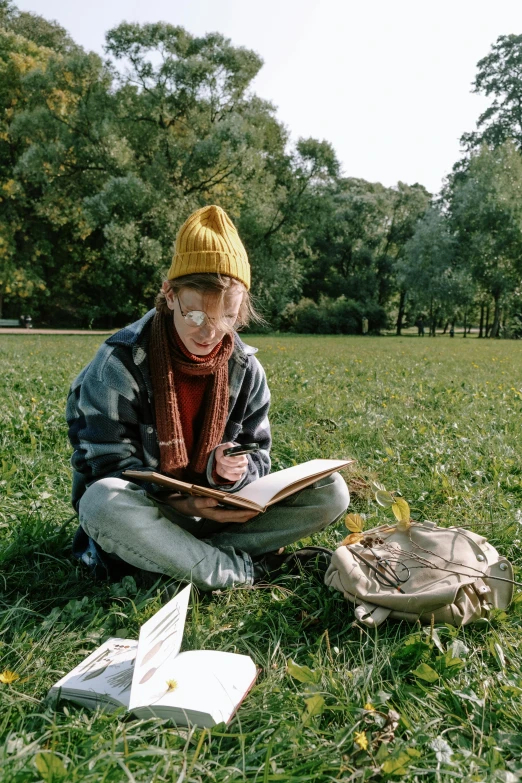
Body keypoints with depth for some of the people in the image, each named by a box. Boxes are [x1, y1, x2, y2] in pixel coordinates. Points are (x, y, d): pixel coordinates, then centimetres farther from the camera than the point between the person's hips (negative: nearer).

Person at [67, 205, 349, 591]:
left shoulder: (245, 369, -4)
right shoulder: (122, 361, -15)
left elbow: (259, 457, 0)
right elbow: (111, 465, -15)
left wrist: (236, 469, -25)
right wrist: (182, 504, -30)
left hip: (216, 507, 4)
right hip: (144, 507, -3)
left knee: (332, 491, -13)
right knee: (104, 503, -40)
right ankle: (249, 570, -22)